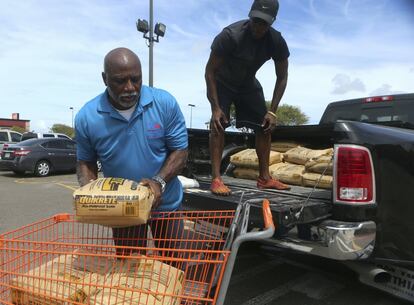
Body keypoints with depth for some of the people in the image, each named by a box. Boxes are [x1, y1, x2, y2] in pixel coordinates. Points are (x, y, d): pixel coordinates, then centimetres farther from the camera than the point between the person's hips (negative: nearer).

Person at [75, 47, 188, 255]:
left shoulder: (165, 103, -17)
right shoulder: (87, 117, -13)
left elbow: (180, 151, -12)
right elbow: (85, 163, 0)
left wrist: (159, 181, -28)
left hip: (166, 203, 0)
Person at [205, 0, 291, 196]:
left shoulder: (277, 41, -20)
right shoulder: (230, 35, -32)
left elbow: (282, 78, -9)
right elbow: (210, 71, -25)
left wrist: (272, 111, -17)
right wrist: (215, 107, -30)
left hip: (248, 83, 5)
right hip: (222, 83, -4)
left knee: (265, 125, -1)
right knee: (219, 124, -22)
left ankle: (264, 178, 8)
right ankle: (216, 179, -22)